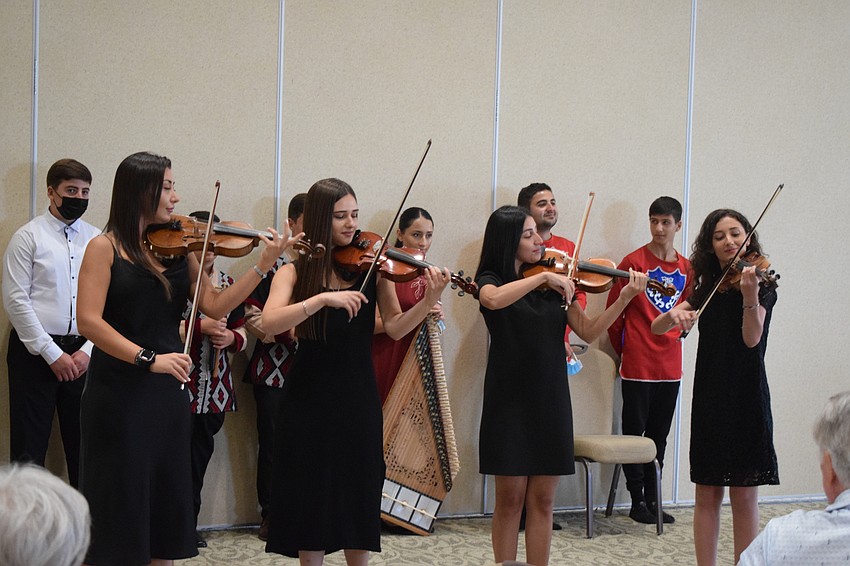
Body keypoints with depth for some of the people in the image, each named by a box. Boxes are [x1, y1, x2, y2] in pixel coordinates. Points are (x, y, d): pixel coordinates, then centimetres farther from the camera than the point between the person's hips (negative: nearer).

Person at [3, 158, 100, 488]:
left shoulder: (96, 240, 9)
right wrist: (52, 354, -11)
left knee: (83, 448, 8)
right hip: (35, 350, -3)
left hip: (82, 353, 4)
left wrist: (87, 351, -5)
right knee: (29, 448, -1)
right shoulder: (29, 236, -2)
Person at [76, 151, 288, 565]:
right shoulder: (105, 248, -7)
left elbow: (214, 307, 0)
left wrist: (262, 267, -10)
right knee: (117, 504, -1)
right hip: (117, 394, -5)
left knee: (165, 500, 11)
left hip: (167, 393, 5)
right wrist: (149, 358, -24)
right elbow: (89, 321, -16)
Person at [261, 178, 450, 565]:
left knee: (358, 494, 7)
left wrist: (429, 301, -22)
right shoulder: (295, 270, -3)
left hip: (358, 396, 1)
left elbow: (395, 328, -5)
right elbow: (270, 322, -19)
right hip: (309, 397, -1)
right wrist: (323, 298, -30)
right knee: (311, 493, 4)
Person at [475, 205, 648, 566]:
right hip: (509, 400, -3)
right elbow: (493, 300, -28)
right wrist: (543, 277, -26)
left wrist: (624, 299, -7)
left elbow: (588, 332, 4)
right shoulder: (491, 279, -2)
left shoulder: (555, 284, 9)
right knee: (509, 499, 1)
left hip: (550, 401, 4)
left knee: (542, 500, 6)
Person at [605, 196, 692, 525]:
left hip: (669, 365, 5)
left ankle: (652, 498, 18)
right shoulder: (634, 262, -7)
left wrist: (679, 327, 8)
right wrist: (624, 349, 5)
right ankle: (637, 500, 10)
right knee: (635, 432, 2)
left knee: (659, 435, 11)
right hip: (638, 365, -5)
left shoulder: (685, 268, 8)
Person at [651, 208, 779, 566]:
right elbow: (656, 329, 7)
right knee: (706, 494, 4)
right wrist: (674, 314, -16)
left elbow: (752, 339, -18)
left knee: (744, 495, -2)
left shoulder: (762, 284, -3)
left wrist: (750, 296, -35)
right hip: (709, 398, 4)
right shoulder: (707, 288, 10)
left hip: (746, 398, -4)